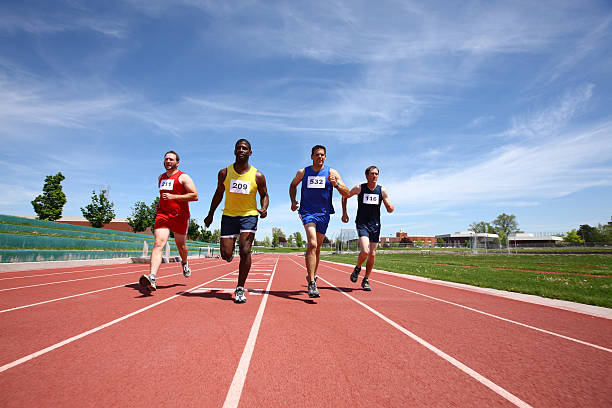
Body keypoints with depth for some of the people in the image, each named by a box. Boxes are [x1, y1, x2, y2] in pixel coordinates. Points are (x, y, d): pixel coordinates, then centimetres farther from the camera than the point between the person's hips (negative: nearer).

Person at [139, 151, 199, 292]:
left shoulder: (183, 177, -3)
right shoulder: (160, 177, 17)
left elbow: (195, 196, -12)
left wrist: (173, 197, -18)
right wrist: (160, 203, 15)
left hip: (179, 216, -3)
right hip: (162, 215, 4)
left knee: (180, 244, 12)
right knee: (158, 243, -14)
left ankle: (185, 263, 46)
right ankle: (152, 278, -26)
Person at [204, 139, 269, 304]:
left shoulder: (257, 176, -6)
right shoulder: (224, 173, -2)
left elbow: (264, 195, 6)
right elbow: (219, 193, 12)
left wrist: (264, 208, -15)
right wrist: (210, 214, 16)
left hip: (249, 215, -1)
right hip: (229, 215, 2)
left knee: (245, 251, -14)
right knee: (225, 254, 0)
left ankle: (240, 289, 1)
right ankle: (230, 252, 41)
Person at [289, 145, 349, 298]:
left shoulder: (332, 173, 3)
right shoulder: (302, 172, 5)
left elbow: (347, 193, -1)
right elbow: (293, 185, 24)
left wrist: (336, 184, -19)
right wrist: (293, 201, 9)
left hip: (324, 213, 2)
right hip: (307, 212, -2)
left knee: (317, 247, 14)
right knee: (312, 244, -21)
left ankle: (312, 275, 35)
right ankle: (311, 284, -20)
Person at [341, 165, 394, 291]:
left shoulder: (382, 190, 1)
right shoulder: (359, 188, -3)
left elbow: (389, 210, 4)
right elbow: (344, 197, 12)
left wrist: (390, 207, -19)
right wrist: (344, 213, 8)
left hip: (375, 225, 3)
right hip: (362, 224, -3)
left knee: (372, 254, 4)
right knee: (365, 251, -19)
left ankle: (366, 280, 21)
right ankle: (357, 269, 12)